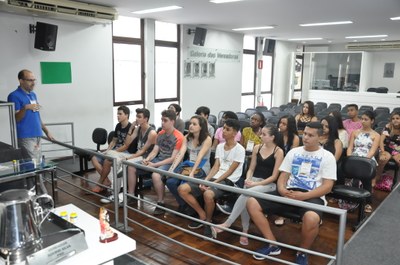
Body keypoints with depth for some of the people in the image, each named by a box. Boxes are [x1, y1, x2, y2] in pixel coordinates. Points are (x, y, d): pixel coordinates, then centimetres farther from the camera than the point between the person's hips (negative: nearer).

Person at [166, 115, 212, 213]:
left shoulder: (207, 139, -10)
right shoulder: (187, 137, 6)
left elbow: (200, 157, -20)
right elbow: (180, 153, -5)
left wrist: (192, 173, -29)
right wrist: (172, 168, -18)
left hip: (201, 168, -5)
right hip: (188, 165, 5)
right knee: (170, 182, -19)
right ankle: (183, 204, 5)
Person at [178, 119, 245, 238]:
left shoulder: (239, 149, -6)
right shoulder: (219, 146, 14)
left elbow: (230, 171, -11)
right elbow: (216, 167, 9)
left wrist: (214, 183, -18)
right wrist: (205, 180, -8)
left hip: (228, 181, -7)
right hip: (214, 178, 7)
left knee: (208, 194, -40)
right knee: (182, 189, -9)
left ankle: (208, 222, -10)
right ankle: (202, 215, 5)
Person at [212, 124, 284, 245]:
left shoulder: (278, 152, -5)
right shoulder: (257, 148, 9)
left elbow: (274, 176, -8)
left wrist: (257, 184, -16)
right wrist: (248, 179, -9)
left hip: (268, 184, -4)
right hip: (253, 180, 4)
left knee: (246, 194, -32)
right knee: (245, 199, -30)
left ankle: (227, 223, -27)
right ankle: (245, 231, -17)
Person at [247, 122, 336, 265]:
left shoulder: (327, 157, 4)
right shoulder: (293, 152, 16)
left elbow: (327, 186, -5)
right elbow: (282, 177, 14)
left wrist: (303, 196, -19)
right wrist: (282, 190, -11)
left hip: (312, 196, -4)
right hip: (288, 193, 4)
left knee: (311, 218, -40)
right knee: (252, 203, -14)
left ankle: (302, 252, -7)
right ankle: (273, 245, -1)